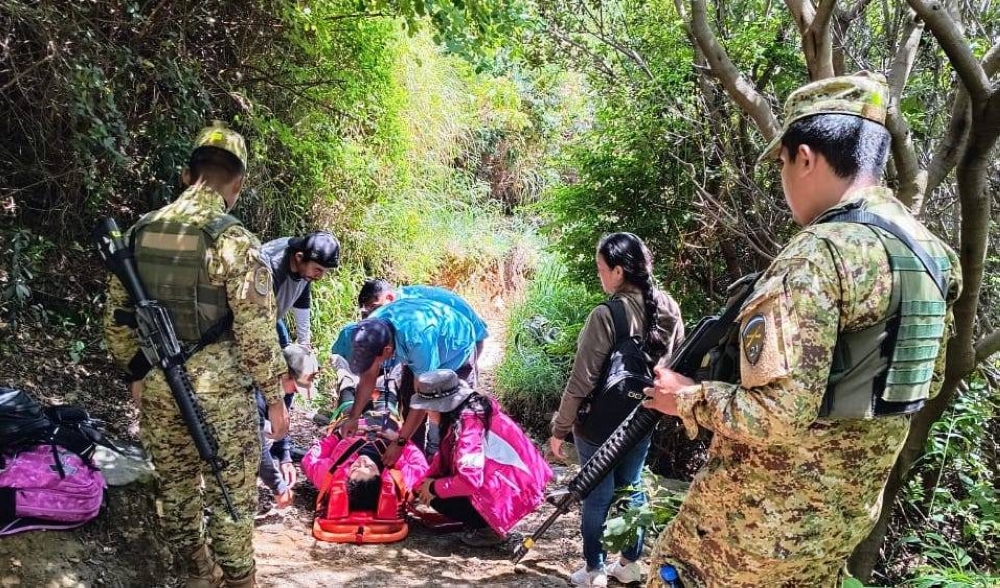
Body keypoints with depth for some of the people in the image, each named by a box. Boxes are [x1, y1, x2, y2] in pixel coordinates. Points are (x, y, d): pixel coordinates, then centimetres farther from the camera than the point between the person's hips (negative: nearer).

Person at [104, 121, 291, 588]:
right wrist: (274, 395, -5)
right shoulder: (233, 239, -15)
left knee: (175, 483, 20)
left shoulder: (141, 232, 3)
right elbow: (256, 329, -15)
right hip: (219, 388, -6)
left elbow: (116, 318, 10)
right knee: (231, 493, 8)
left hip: (156, 387, 6)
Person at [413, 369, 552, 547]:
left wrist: (434, 488, -13)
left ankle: (490, 528, 1)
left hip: (515, 492, -9)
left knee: (438, 497, -8)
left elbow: (470, 481, -30)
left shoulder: (468, 425, -25)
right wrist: (428, 480, 7)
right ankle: (485, 520, 13)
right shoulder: (472, 405, 1)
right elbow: (446, 452, 16)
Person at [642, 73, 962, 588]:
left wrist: (688, 399, -13)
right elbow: (926, 379, 15)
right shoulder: (929, 250, 3)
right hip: (852, 508, 8)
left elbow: (779, 414, -29)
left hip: (767, 514, -8)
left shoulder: (819, 254, -24)